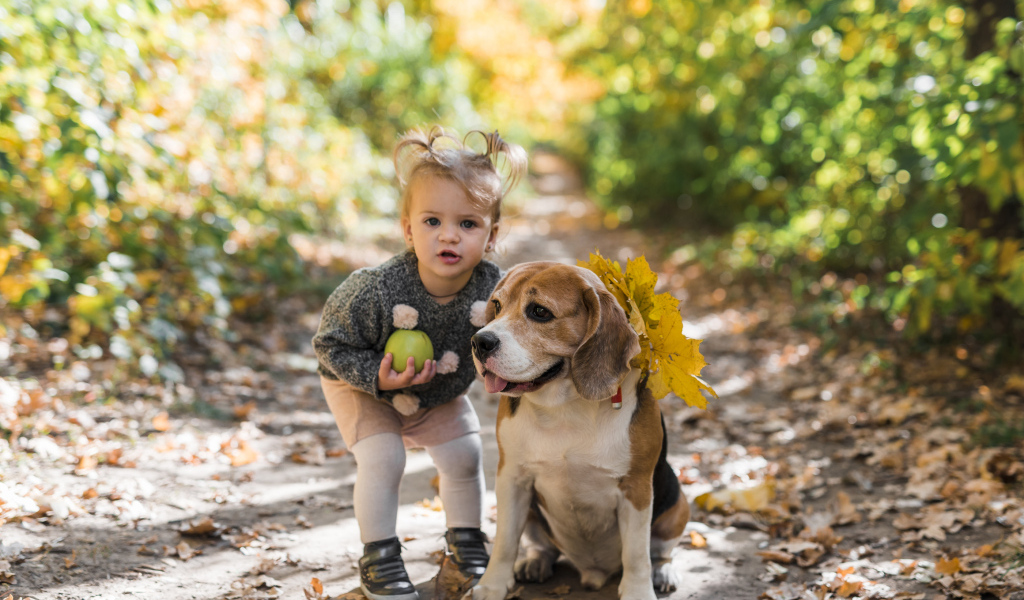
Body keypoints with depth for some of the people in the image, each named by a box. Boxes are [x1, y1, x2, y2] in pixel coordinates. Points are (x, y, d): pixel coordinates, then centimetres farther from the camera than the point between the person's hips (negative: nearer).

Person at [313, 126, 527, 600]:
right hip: (362, 385, -4)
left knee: (464, 456, 5)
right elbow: (331, 344, -25)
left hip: (442, 392, 4)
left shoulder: (493, 290, -30)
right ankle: (378, 557, 3)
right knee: (382, 459, -17)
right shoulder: (376, 290, -39)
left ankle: (465, 539, 31)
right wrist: (378, 378, -36)